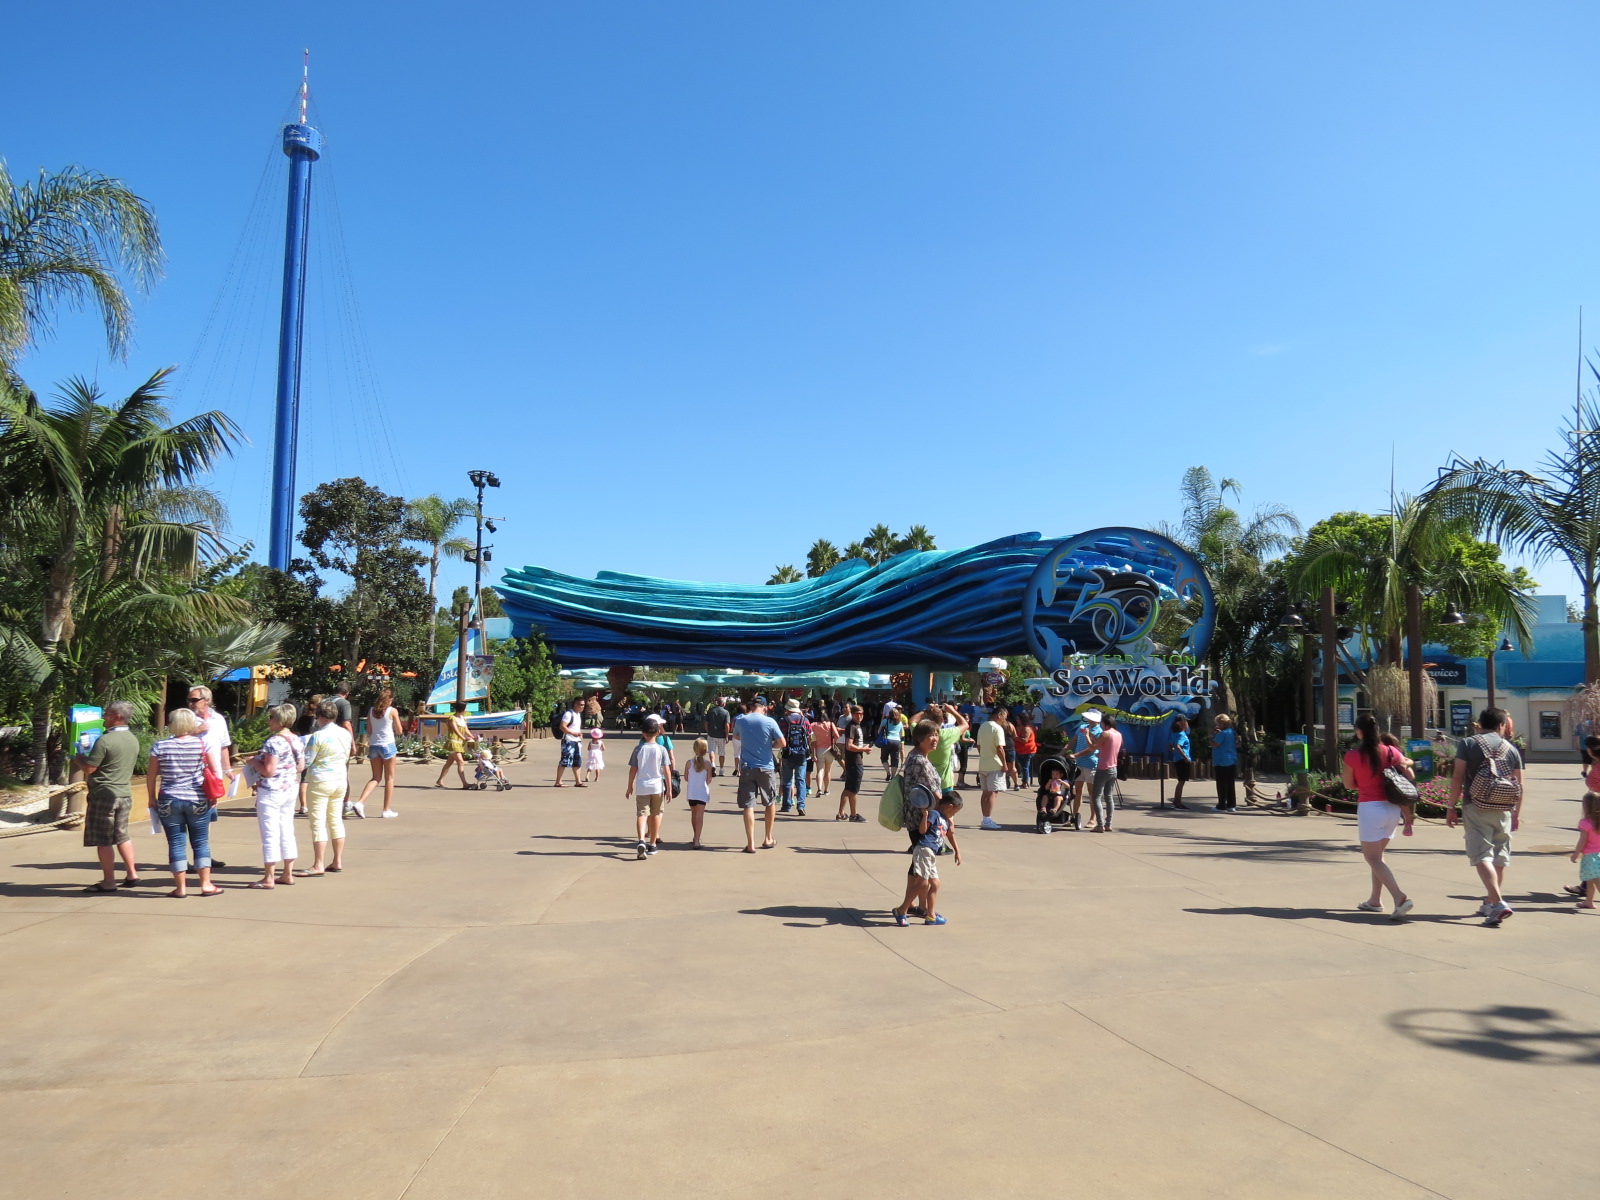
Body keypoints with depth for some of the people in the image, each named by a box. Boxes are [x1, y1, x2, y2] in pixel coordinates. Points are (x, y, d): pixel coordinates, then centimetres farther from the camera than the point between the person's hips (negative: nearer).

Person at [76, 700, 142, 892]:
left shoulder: (105, 740, -17)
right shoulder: (133, 740, 8)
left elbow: (88, 769, -15)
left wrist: (79, 758, 5)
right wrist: (88, 756, 24)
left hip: (104, 794, -8)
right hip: (125, 793, 8)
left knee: (103, 840, 0)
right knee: (122, 835, 17)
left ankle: (108, 881, 4)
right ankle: (132, 874, 19)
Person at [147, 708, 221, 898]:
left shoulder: (160, 747, -3)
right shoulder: (201, 744, -4)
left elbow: (151, 776, 1)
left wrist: (152, 798, 13)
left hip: (169, 801, 0)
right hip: (197, 801, 0)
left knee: (176, 842, 5)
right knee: (201, 841, 7)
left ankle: (180, 887, 7)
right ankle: (206, 884, 9)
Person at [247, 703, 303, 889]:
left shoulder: (274, 742, -19)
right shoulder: (296, 740, 6)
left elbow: (268, 771, -22)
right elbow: (300, 766, 12)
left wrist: (254, 762, -6)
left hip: (271, 791, -8)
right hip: (291, 789, 8)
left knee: (270, 834, -1)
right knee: (287, 831, 14)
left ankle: (268, 879, 4)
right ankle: (288, 874, 20)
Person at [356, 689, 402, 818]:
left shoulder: (371, 711, 7)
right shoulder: (393, 711, -5)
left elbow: (369, 731, 8)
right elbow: (399, 731, 0)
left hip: (373, 745, 4)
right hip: (387, 745, -4)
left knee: (376, 778, 13)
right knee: (389, 778, 7)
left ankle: (361, 802, -7)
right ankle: (387, 810, 9)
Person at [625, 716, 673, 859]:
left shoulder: (638, 749, -3)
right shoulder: (661, 749, -5)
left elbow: (633, 769, 0)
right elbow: (667, 770, -5)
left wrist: (630, 787, 11)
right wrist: (669, 788, 1)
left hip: (641, 787, 0)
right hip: (657, 786, 1)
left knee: (641, 813, -5)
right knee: (655, 814, 15)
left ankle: (642, 840, -29)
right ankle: (652, 844, 24)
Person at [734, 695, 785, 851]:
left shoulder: (741, 720, 0)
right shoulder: (769, 721, -7)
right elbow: (781, 743, -8)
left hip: (746, 768, 1)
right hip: (766, 768, -1)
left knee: (748, 806, 0)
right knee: (770, 803, 17)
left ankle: (750, 844, -5)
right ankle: (768, 839, 26)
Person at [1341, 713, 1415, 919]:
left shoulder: (1352, 756, -9)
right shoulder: (1391, 752, 1)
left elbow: (1349, 784, 1)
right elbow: (1410, 776, 9)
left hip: (1369, 808, -5)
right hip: (1392, 808, 6)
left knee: (1372, 858, 0)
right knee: (1377, 854, 20)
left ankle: (1400, 897, -18)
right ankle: (1375, 900, 24)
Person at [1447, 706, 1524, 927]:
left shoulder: (1467, 743, -2)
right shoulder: (1511, 749, 7)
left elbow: (1457, 777, -8)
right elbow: (1519, 785, 8)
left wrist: (1452, 807, -2)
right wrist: (1517, 813, 18)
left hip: (1476, 809, -4)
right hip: (1503, 811, 4)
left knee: (1481, 856, -6)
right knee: (1499, 857, 13)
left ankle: (1498, 903, -20)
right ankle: (1490, 904, 23)